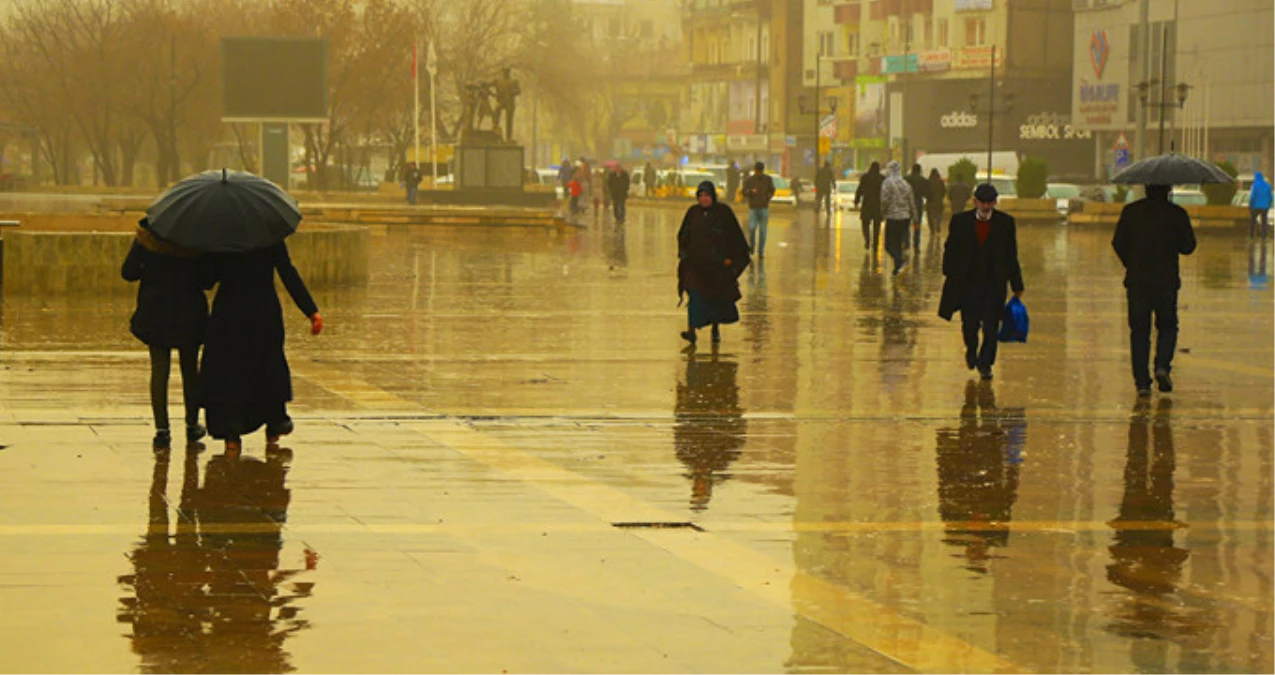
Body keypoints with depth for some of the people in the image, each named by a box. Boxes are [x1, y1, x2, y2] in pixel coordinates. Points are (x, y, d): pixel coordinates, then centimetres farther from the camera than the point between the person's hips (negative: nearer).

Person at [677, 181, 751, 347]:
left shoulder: (724, 212, -3)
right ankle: (691, 330, -20)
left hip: (717, 264, -1)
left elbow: (736, 237, -1)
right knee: (695, 294, -13)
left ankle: (716, 329, 29)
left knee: (717, 297, 9)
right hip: (696, 262, 1)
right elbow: (683, 235, 16)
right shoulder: (693, 212, 6)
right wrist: (684, 253, 4)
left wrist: (730, 258, -6)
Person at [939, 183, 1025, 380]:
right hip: (968, 283, 0)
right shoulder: (960, 221, 0)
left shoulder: (1006, 223, 0)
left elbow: (1011, 256, 5)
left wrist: (1016, 286, 6)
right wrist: (951, 278, -1)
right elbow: (950, 251, 5)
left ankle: (985, 364, 14)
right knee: (969, 324, 5)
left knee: (991, 327, -2)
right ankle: (971, 350, 37)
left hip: (994, 284, 0)